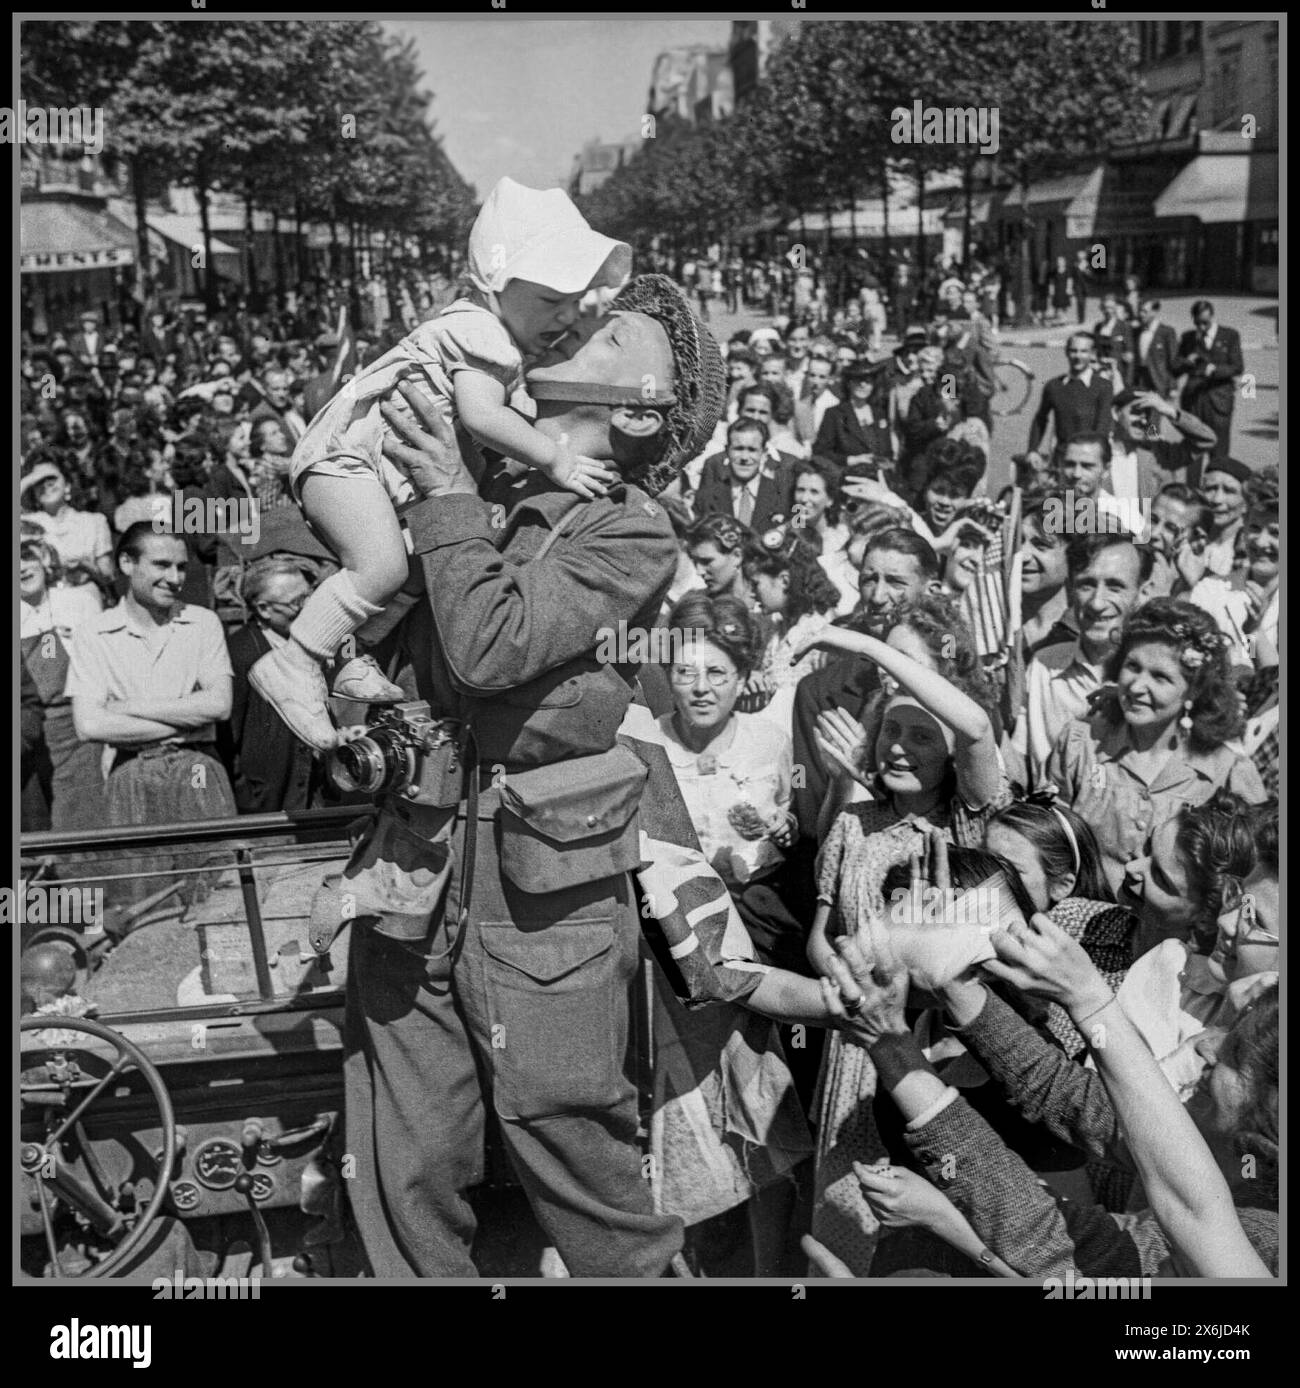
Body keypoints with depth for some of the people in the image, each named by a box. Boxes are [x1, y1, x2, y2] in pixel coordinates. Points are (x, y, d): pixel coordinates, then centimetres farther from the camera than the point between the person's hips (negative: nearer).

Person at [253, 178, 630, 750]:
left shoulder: (499, 337, 13)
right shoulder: (481, 331, -20)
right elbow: (480, 415, -34)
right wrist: (556, 460, -30)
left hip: (391, 470, 11)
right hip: (345, 452, -11)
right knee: (383, 565, -24)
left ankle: (353, 659, 19)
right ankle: (292, 664, -14)